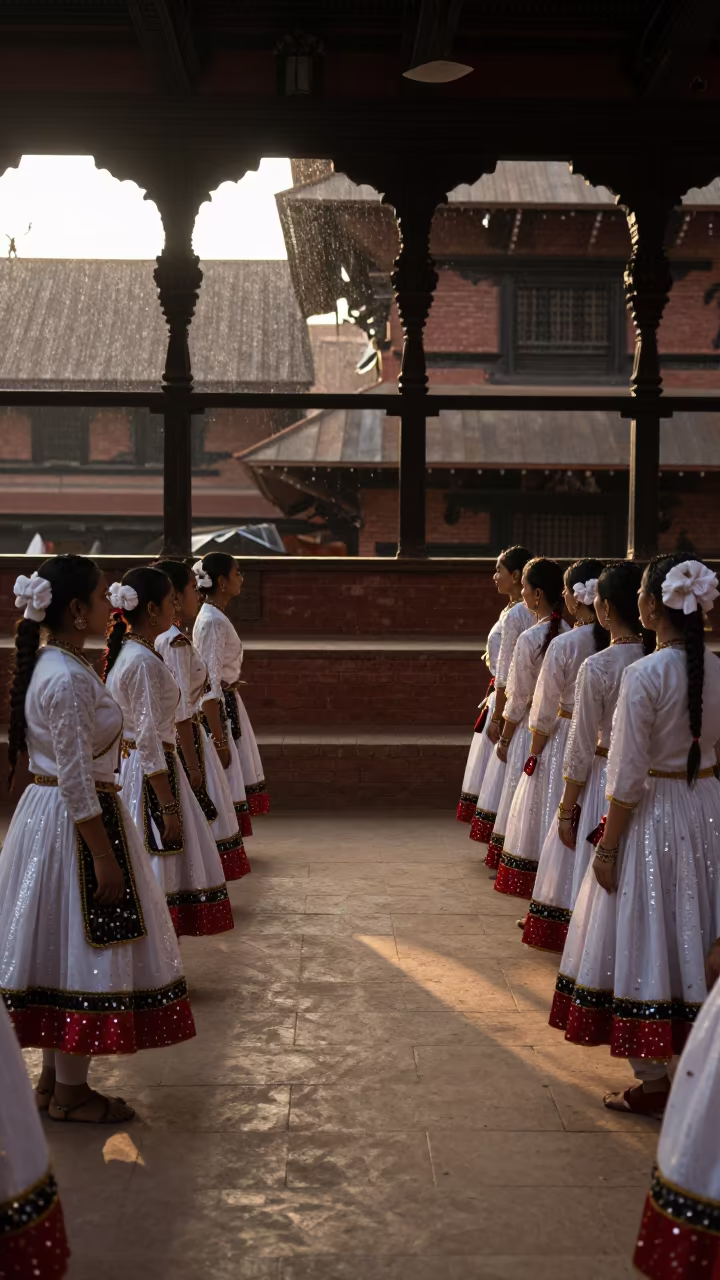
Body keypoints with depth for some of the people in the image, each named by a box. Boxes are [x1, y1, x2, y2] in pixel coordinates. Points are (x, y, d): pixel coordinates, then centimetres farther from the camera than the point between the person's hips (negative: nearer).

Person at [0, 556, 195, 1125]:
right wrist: (104, 857, -18)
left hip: (48, 816, 10)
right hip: (77, 824, -10)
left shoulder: (52, 665, 10)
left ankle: (55, 1075, 29)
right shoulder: (70, 679, -22)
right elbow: (76, 782, -22)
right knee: (83, 954, 1)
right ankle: (69, 1091, 13)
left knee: (65, 952, 17)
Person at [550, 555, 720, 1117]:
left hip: (654, 814, -6)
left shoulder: (644, 675, -21)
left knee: (646, 942, 6)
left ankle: (653, 1081, 16)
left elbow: (628, 776, -18)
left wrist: (607, 846, -9)